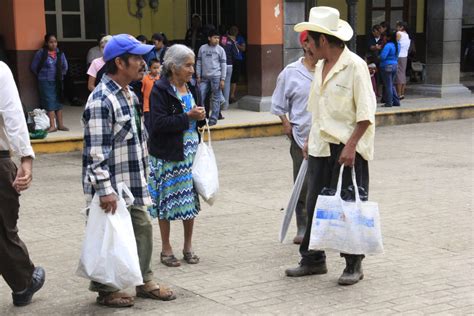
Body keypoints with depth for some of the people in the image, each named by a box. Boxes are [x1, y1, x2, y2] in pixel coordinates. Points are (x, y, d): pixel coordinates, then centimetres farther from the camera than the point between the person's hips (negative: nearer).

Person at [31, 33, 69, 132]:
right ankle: (52, 125, -3)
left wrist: (61, 74, 10)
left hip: (58, 81, 4)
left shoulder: (60, 53, 3)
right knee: (50, 102, -6)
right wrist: (41, 75, 4)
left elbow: (65, 66, 16)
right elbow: (34, 67, -2)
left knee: (58, 102, 9)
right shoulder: (40, 53, -8)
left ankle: (60, 124, 17)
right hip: (45, 82, -4)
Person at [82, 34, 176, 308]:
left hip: (131, 183, 9)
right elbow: (96, 151, -23)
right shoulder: (101, 100, -20)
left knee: (143, 228, 14)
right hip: (111, 186, -9)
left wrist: (143, 175, 20)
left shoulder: (129, 95, 10)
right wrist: (105, 189, -25)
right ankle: (106, 290, 19)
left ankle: (145, 282, 29)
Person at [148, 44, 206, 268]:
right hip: (168, 155, -6)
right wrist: (188, 117, -19)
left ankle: (188, 246, 21)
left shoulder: (192, 88, 10)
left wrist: (201, 117, 0)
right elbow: (159, 123, -20)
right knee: (167, 200, 3)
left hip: (191, 153, 6)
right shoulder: (160, 90, -11)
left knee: (191, 199, 8)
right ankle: (166, 248, 16)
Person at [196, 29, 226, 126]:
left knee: (216, 99, 1)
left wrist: (223, 79, -6)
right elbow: (199, 63, 11)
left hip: (216, 77, -2)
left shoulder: (220, 50, 0)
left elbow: (224, 65, 0)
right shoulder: (202, 48, 6)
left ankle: (213, 119, 6)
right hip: (204, 77, 2)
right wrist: (198, 76, 5)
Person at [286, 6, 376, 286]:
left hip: (348, 149, -8)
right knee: (315, 205, 11)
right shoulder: (320, 66, 11)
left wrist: (351, 145, -21)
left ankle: (354, 265, 15)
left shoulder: (355, 66, -14)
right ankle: (313, 260, 23)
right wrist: (311, 138, 17)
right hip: (321, 147, 8)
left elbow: (366, 112, -16)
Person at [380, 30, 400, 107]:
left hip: (387, 67, -8)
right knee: (392, 85, 18)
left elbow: (382, 56, -22)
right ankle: (396, 101, 17)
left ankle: (389, 103, 3)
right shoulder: (397, 45, 7)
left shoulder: (388, 45, -19)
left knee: (388, 85, -1)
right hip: (395, 65, 8)